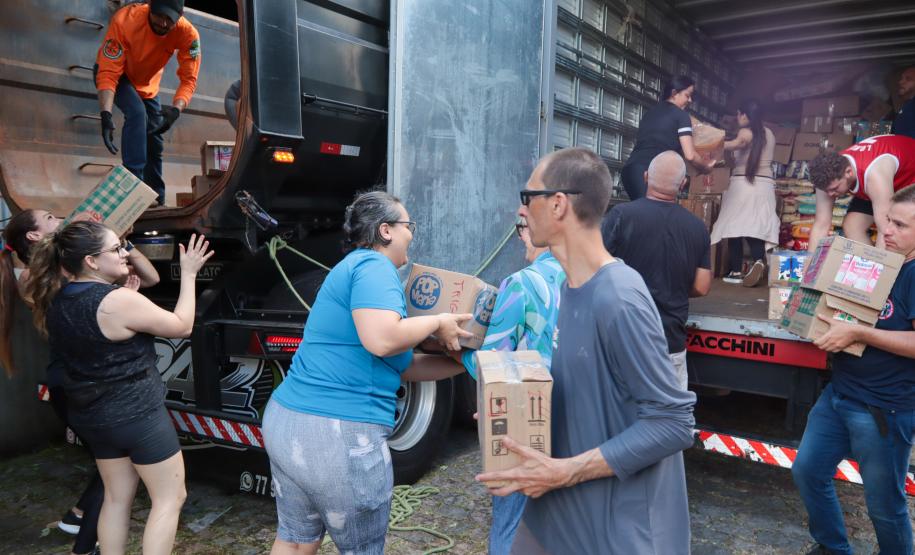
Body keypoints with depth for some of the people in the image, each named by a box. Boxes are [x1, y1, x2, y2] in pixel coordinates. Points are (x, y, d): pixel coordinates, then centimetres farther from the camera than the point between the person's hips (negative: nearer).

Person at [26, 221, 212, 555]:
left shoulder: (55, 301, 1)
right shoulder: (119, 301, -24)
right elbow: (182, 326, -13)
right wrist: (188, 274, -7)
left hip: (91, 415, 8)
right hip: (137, 415, -8)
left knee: (117, 496, 21)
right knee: (170, 498, 7)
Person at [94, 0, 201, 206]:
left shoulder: (187, 34, -29)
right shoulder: (124, 21, -36)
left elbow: (189, 78, -28)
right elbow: (108, 73, -36)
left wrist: (176, 109, -47)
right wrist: (106, 114, -49)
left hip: (147, 83, 4)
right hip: (115, 74, -4)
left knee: (155, 141, 7)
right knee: (137, 113, -31)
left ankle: (157, 201, 20)